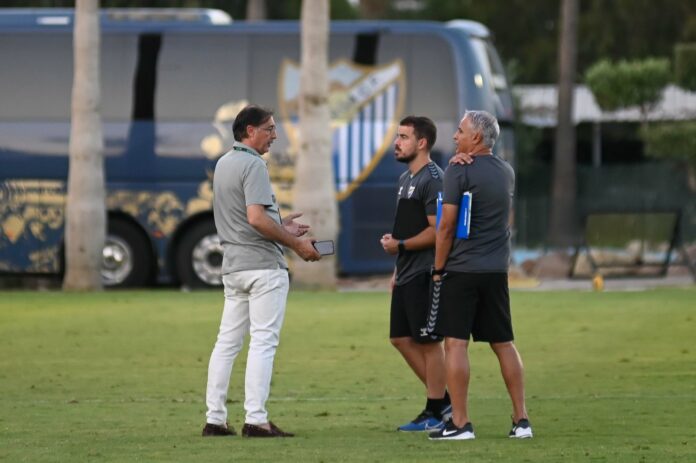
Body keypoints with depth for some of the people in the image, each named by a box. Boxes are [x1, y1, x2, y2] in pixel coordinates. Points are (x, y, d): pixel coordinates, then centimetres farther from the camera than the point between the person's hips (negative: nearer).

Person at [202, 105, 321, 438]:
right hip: (263, 266, -9)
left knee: (227, 341, 9)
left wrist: (279, 226, 22)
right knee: (263, 341, -8)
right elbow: (256, 218, -23)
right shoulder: (253, 165, -13)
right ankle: (255, 420, -13)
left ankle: (214, 418, 8)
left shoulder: (223, 164, 16)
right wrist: (296, 244, -14)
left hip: (233, 266, 9)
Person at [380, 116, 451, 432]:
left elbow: (436, 231, -20)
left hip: (424, 275, -10)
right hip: (407, 275, 10)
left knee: (428, 342, -4)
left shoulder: (432, 179, -14)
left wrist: (400, 245, -15)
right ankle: (442, 400, 19)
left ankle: (435, 413, 3)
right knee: (401, 338, 11)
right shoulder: (406, 179, 17)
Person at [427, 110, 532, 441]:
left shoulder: (459, 171, -10)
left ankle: (460, 423, -8)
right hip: (497, 271, 7)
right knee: (503, 343, 10)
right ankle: (521, 420, 9)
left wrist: (438, 269, -2)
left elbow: (446, 227, -12)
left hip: (461, 270, -7)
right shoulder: (506, 172, 11)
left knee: (455, 342, -5)